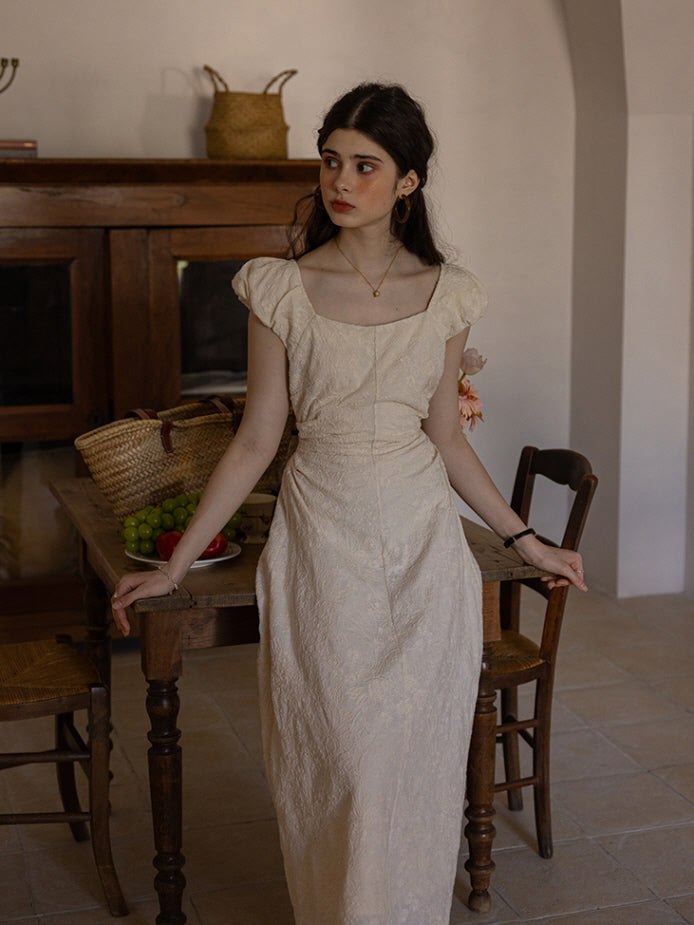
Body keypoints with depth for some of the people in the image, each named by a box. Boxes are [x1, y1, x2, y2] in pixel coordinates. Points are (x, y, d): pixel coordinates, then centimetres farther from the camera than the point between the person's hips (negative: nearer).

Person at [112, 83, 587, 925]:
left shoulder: (446, 295, 2)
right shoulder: (282, 289, -3)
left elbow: (446, 439, 9)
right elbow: (257, 441, -1)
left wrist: (525, 540, 11)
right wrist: (174, 564, -3)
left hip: (423, 543, 2)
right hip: (323, 545, -1)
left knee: (417, 756, 9)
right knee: (336, 759, 4)